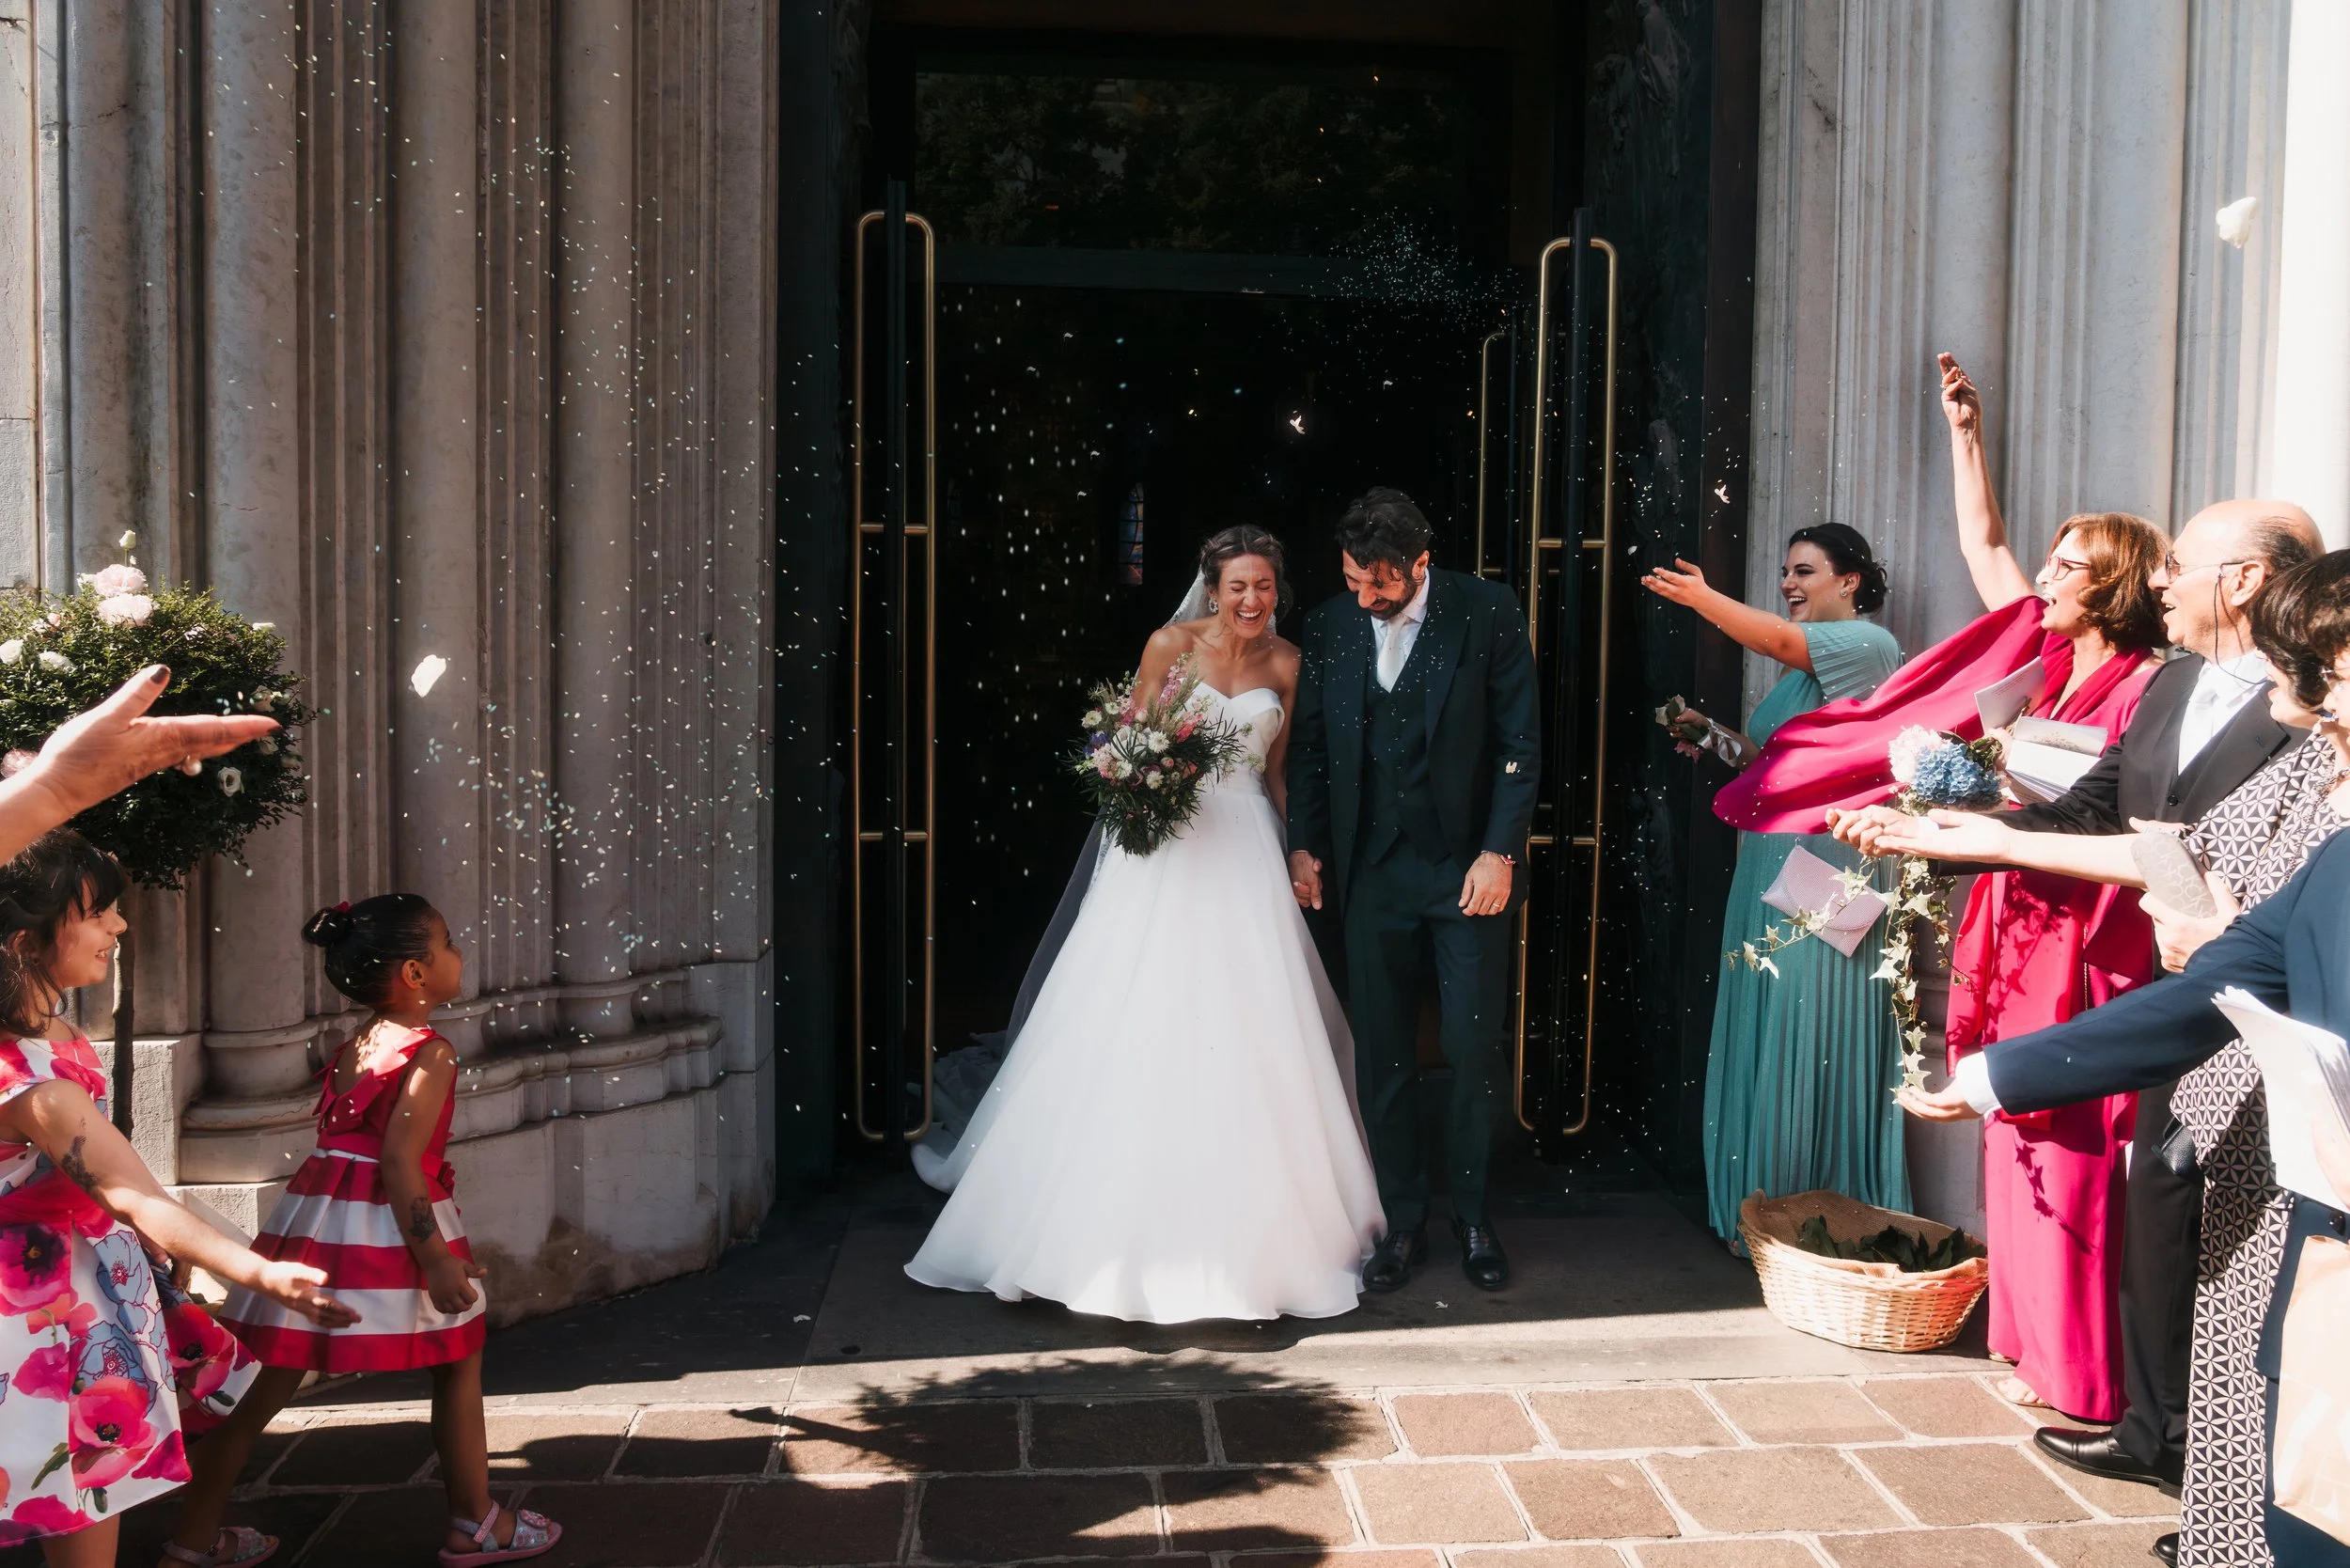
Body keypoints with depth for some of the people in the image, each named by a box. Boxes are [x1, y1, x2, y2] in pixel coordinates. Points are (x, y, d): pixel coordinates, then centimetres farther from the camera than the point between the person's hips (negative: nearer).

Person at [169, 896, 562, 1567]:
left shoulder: (353, 1046, 14)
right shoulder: (430, 1052, -11)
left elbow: (345, 1143, 16)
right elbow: (399, 1158, -19)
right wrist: (436, 1258, -20)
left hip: (318, 1216, 8)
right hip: (387, 1228, -7)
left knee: (263, 1385, 10)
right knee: (459, 1361, 11)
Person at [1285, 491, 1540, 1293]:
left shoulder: (1488, 612, -6)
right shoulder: (1328, 626, 3)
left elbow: (1519, 741, -4)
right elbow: (1310, 745, 11)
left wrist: (1499, 851, -9)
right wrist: (1303, 847, 6)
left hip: (1467, 866, -2)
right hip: (1370, 870, 3)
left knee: (1476, 1048, 2)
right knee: (1382, 1055, 6)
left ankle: (1473, 1216, 21)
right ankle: (1403, 1223, 18)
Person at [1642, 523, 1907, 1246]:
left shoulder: (1868, 644, -7)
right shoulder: (1803, 664, 19)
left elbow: (1781, 641, -26)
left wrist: (1701, 596, -35)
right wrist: (1714, 735, 7)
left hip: (1828, 871, -9)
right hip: (1771, 869, 9)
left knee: (1814, 1042, -4)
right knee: (1768, 1042, 12)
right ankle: (1769, 1211, 22)